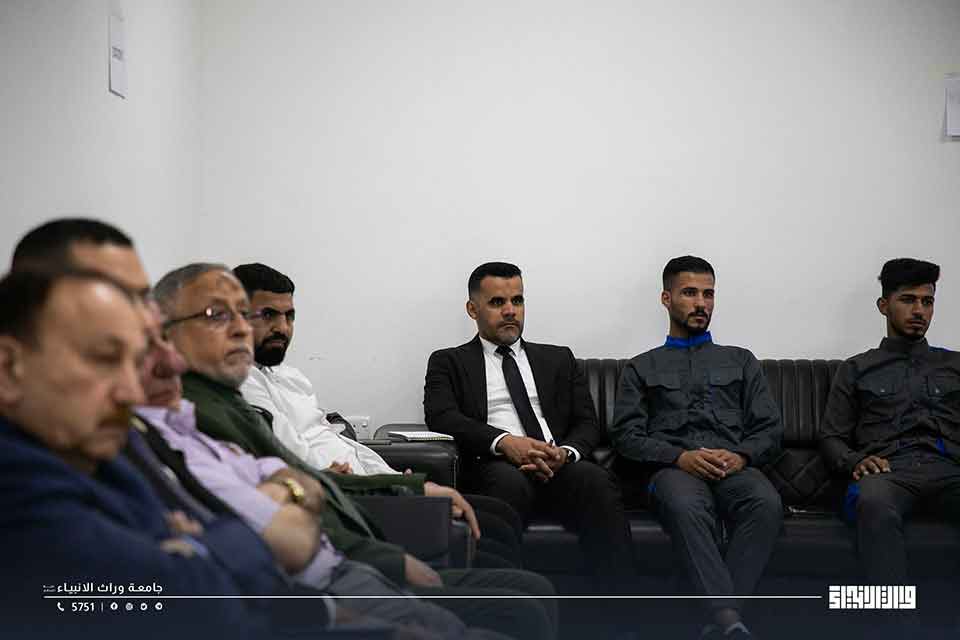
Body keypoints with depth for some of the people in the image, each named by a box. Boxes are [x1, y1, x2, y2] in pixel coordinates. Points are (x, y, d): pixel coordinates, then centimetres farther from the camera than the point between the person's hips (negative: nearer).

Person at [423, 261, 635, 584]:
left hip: (557, 467, 3)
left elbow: (587, 423, 16)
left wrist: (566, 452, -9)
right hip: (493, 466, -2)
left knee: (597, 481, -31)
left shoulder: (558, 359, 26)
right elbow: (441, 416, -2)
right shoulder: (449, 362, 17)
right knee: (511, 482, -38)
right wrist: (504, 442, -19)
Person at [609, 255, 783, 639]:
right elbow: (626, 436, 7)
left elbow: (770, 430, 16)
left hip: (734, 466, 2)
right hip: (672, 468, -1)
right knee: (685, 505, -40)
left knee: (766, 502, -36)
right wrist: (679, 457, -12)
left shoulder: (740, 361, 26)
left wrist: (741, 456, -7)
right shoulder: (641, 368, 21)